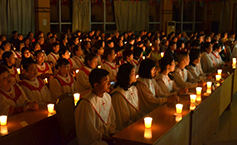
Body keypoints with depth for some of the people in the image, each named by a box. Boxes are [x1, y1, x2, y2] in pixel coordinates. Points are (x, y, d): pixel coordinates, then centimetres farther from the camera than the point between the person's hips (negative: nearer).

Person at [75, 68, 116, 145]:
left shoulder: (107, 96, 5)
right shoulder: (87, 103, -20)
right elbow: (88, 130, -16)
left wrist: (112, 133, -1)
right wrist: (103, 138, -12)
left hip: (107, 135, 7)